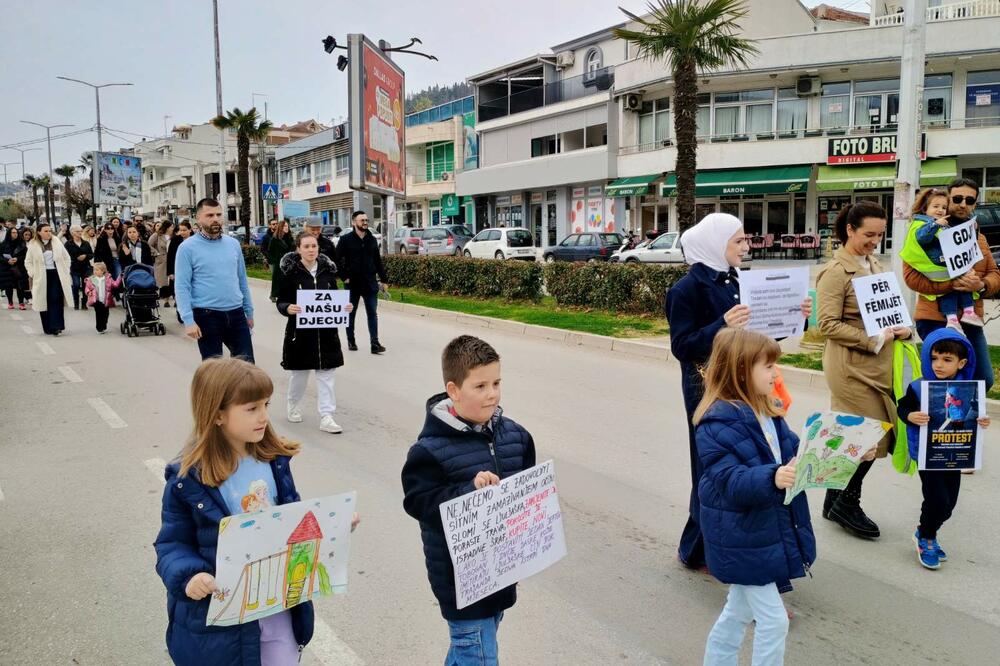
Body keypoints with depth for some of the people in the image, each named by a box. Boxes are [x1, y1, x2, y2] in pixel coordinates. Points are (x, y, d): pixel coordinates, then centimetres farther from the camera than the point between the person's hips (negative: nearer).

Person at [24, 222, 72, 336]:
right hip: (41, 277, 0)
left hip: (56, 275, 0)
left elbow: (66, 258, 11)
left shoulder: (57, 242, 4)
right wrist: (33, 274, -4)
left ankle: (56, 326, -10)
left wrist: (65, 271, 4)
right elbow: (28, 262, 8)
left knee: (56, 300, -10)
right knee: (44, 302, 4)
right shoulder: (33, 246, 1)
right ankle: (48, 328, 12)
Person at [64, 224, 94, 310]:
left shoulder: (86, 243, 10)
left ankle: (84, 303, 13)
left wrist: (85, 256, -10)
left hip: (86, 268, 3)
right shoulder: (68, 244, -1)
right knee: (76, 285, -11)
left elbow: (92, 255, 9)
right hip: (74, 268, -3)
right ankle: (76, 303, 5)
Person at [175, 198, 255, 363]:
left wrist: (249, 311, 16)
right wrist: (188, 320, -18)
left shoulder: (233, 243, 9)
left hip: (236, 313, 4)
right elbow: (182, 287, -10)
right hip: (207, 316, -4)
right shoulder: (187, 248, -6)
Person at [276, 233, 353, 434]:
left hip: (326, 330, 3)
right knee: (300, 372, 12)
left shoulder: (328, 269, 3)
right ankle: (293, 406, 38)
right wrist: (288, 308, -26)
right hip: (300, 330, -3)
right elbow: (281, 302, -5)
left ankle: (326, 417, 5)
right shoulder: (291, 272, -7)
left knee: (326, 373, 1)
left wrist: (344, 306, -8)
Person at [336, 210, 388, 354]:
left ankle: (375, 343, -2)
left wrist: (383, 279, 8)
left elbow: (378, 261, 10)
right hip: (353, 283, -2)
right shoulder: (346, 240, -5)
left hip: (370, 283, 2)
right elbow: (337, 260, -6)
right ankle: (351, 341, 24)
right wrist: (344, 277, -10)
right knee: (351, 313, 11)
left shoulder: (372, 240, 7)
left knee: (372, 314, -1)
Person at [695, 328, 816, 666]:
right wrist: (773, 478, -45)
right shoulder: (718, 422, -25)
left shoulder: (765, 411, 3)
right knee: (773, 619, 0)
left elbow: (791, 452, 15)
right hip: (742, 538, -9)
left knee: (739, 610, 23)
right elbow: (731, 481, -31)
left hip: (763, 529, 9)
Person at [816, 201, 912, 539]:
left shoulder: (875, 267, 13)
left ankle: (836, 501, 26)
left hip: (876, 364, 8)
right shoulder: (836, 271, -13)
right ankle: (847, 503, 14)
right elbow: (828, 325, -18)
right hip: (851, 365, -8)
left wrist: (900, 329, 2)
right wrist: (874, 340, -20)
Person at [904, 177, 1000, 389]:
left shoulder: (979, 237, 18)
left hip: (970, 322, 7)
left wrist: (981, 285, -11)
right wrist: (951, 284, -24)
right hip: (935, 320, -7)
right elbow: (911, 275, -15)